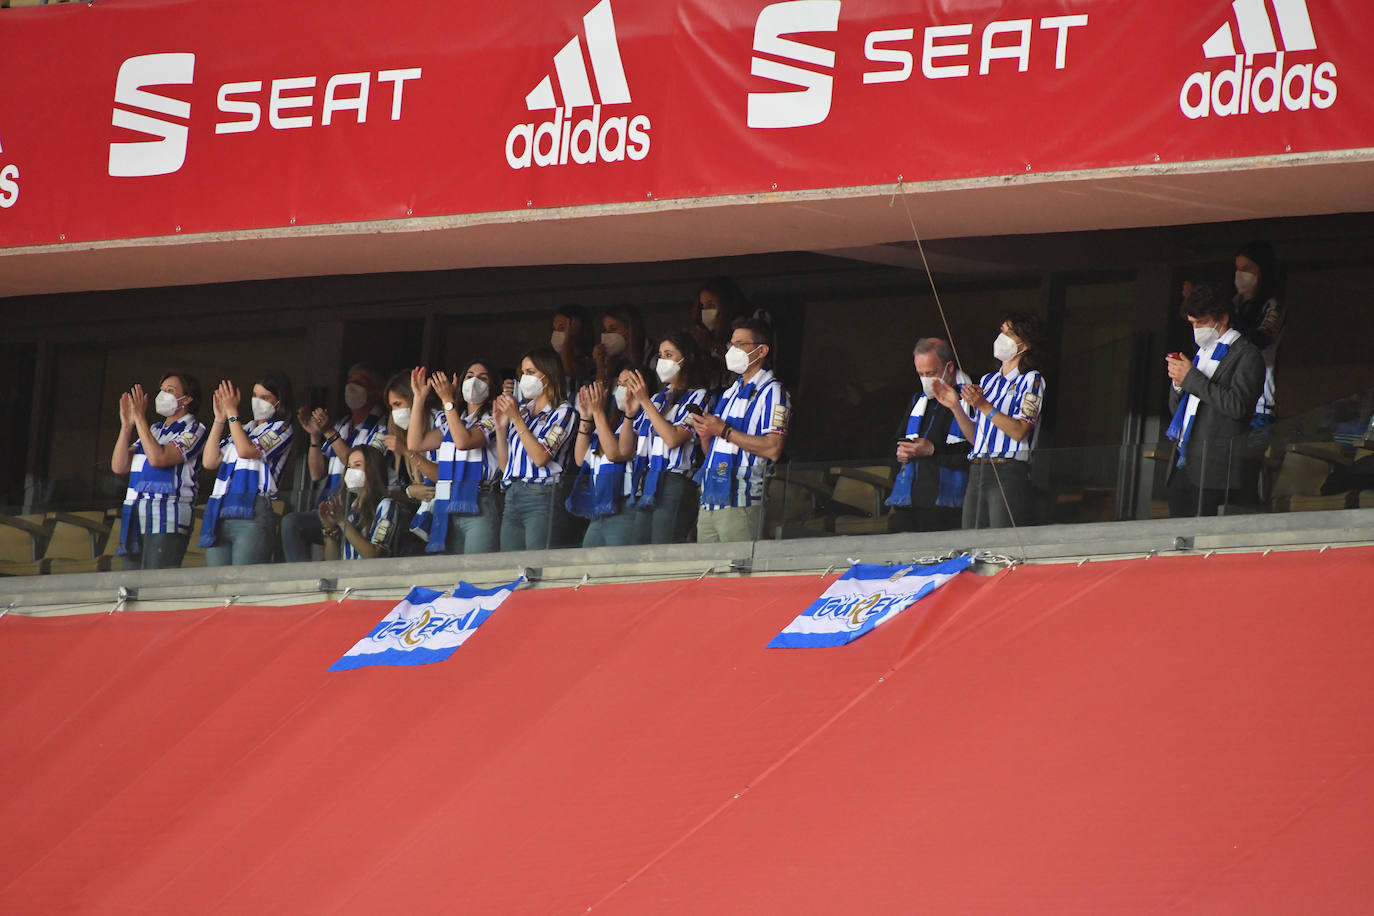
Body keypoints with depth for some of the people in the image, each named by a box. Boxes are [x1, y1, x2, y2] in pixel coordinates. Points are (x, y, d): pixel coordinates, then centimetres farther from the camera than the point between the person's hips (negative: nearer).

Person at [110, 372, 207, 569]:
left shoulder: (194, 430, 1)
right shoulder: (155, 430, 22)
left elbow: (158, 458, -15)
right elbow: (119, 466, 15)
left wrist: (140, 418, -10)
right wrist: (127, 425, 6)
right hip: (135, 519, 7)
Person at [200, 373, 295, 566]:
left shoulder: (282, 428, 5)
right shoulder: (244, 428, 24)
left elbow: (246, 450, -10)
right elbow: (210, 462, 15)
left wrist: (232, 412, -2)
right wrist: (220, 419, 12)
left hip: (252, 513, -6)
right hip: (219, 515, 6)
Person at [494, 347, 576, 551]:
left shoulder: (562, 412, 2)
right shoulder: (522, 409, 19)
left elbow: (541, 457, -12)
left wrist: (517, 419, -10)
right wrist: (500, 426, 6)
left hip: (541, 496, -6)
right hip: (512, 497, 6)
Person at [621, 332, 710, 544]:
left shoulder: (697, 397, 0)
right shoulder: (657, 399, 20)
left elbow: (673, 438, -14)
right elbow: (626, 449, 19)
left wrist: (645, 402, -11)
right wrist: (630, 414, 2)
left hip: (674, 486, -7)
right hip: (646, 487, 7)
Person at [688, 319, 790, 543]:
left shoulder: (772, 392, -3)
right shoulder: (731, 392, 23)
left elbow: (773, 449, -17)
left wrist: (725, 431, -13)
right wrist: (705, 435, 3)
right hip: (708, 502, 8)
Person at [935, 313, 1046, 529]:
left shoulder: (1031, 380, 2)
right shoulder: (988, 381, 22)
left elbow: (1020, 431, -11)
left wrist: (984, 406, -16)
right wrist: (955, 407, 7)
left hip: (1009, 473, -7)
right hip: (976, 474, 7)